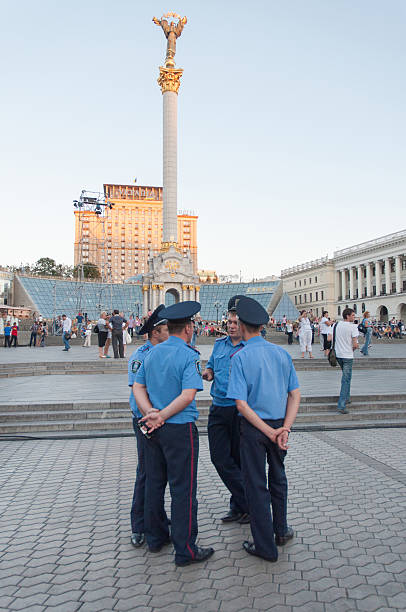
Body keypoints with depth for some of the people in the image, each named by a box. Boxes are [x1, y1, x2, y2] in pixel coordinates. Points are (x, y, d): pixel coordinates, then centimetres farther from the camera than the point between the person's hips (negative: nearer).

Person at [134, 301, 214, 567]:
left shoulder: (152, 353, 6)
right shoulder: (189, 356, -15)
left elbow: (138, 387, 5)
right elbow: (187, 395, -24)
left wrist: (150, 413, -6)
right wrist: (161, 415, -17)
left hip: (154, 429, 7)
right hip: (180, 429, -7)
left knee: (154, 483, 18)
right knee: (183, 488, 3)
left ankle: (155, 537, 35)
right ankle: (185, 550, 14)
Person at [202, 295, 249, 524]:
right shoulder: (219, 344, 11)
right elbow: (211, 365, 23)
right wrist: (208, 372, 2)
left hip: (241, 410, -5)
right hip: (218, 409, 5)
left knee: (240, 459, 7)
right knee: (220, 458, 3)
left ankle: (242, 505, 26)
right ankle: (246, 504, 18)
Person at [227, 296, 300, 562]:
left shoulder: (241, 357, -15)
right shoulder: (282, 353, -1)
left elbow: (241, 404, -20)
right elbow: (295, 394, -3)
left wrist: (269, 432, -16)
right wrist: (284, 428, -8)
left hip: (254, 426, -5)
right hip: (281, 423, 5)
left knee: (256, 484, 10)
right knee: (278, 477, 25)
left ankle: (266, 546, 24)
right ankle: (281, 530, 41)